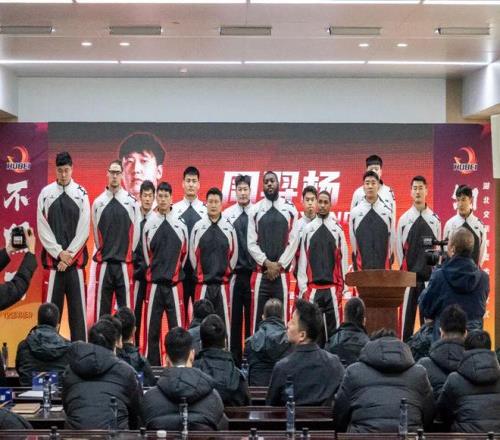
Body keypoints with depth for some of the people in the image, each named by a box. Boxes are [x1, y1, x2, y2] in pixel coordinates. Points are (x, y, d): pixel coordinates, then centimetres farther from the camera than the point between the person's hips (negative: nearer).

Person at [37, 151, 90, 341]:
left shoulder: (81, 193, 3)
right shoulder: (45, 193, 3)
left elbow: (84, 229, 0)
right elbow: (43, 229, 0)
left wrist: (69, 255, -7)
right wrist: (60, 253, -7)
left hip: (76, 260, 0)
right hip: (52, 259, 0)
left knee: (77, 306, 2)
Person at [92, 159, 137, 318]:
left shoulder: (131, 201, 2)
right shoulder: (98, 202, 5)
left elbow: (134, 232, 5)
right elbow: (96, 233, 9)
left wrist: (127, 255, 5)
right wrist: (103, 252, 9)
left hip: (125, 264, -1)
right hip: (104, 263, 1)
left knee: (126, 306, 1)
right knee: (102, 306, 5)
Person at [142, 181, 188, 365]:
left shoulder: (180, 224, 2)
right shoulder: (149, 224, 3)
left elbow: (184, 252, 10)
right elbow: (147, 253, 10)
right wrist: (156, 271, 12)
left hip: (175, 283, 0)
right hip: (154, 282, 1)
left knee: (177, 325, -1)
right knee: (152, 326, 4)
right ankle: (152, 365, 11)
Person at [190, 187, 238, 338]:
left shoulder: (229, 227, 2)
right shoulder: (198, 227, 1)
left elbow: (233, 253, 9)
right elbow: (193, 253, 7)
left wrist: (226, 274, 10)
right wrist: (200, 275, 10)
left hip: (222, 283, 0)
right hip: (203, 283, 0)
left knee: (223, 320, 3)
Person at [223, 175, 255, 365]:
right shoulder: (227, 214, 1)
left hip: (254, 271, -1)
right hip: (233, 272, 1)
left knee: (252, 314, 4)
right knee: (235, 314, 6)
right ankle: (235, 355, 13)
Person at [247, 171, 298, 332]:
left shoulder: (290, 209, 3)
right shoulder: (255, 210, 4)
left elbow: (293, 242, -1)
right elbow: (251, 243, 1)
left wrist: (278, 265, -8)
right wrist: (267, 263, -9)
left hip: (282, 273, 0)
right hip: (261, 274, 0)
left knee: (281, 317, 2)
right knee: (258, 317, 1)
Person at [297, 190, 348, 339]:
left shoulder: (337, 229, 5)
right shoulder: (307, 229, 6)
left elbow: (343, 259, 6)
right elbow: (303, 260, 5)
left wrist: (341, 288, 3)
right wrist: (303, 288, 0)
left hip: (333, 289, 0)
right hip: (312, 289, 0)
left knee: (333, 328, -1)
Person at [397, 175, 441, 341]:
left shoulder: (435, 219, 4)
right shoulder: (404, 219, 2)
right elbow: (399, 246, 5)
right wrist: (404, 270, 3)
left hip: (429, 276, 1)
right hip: (409, 276, -1)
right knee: (407, 314, 1)